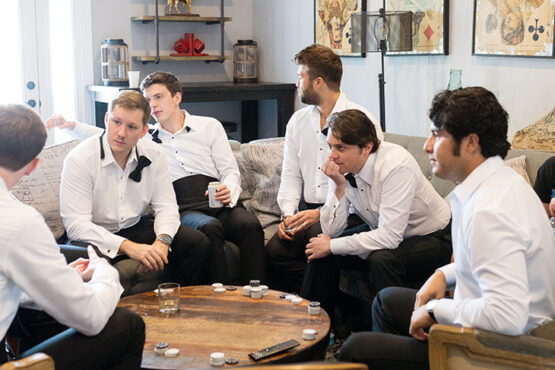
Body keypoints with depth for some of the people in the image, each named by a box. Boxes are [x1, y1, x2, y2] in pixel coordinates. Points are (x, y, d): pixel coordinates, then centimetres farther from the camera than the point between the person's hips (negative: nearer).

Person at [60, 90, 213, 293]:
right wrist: (129, 247, -33)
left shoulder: (153, 155, -2)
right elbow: (76, 224, -23)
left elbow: (166, 206, -1)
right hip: (97, 238, -5)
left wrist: (162, 241, -24)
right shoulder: (79, 160, -17)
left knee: (198, 243, -12)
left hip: (136, 227, 5)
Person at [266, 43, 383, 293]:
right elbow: (290, 175, 15)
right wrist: (288, 214, -4)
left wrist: (322, 213, -19)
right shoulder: (298, 121, 17)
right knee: (275, 249, -23)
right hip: (307, 210, 5)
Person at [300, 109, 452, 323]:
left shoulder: (397, 166, -30)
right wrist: (339, 187, -24)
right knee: (321, 252, -8)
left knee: (381, 259, -34)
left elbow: (389, 237, -34)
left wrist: (332, 246, -25)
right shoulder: (341, 168, -10)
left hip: (431, 239, -7)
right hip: (384, 235, 7)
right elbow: (331, 230, -9)